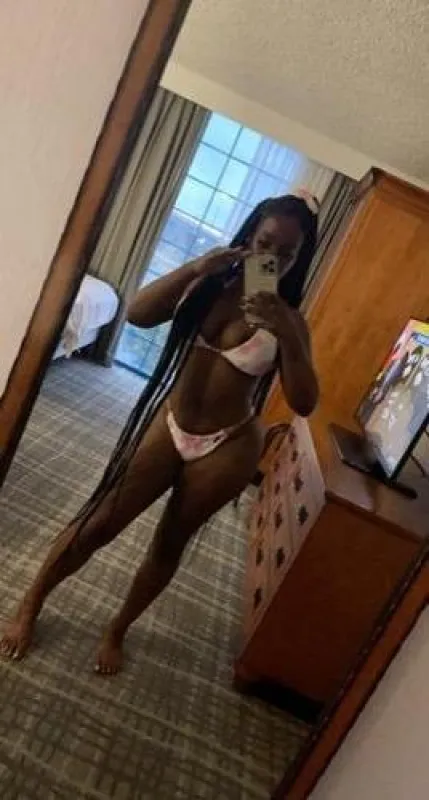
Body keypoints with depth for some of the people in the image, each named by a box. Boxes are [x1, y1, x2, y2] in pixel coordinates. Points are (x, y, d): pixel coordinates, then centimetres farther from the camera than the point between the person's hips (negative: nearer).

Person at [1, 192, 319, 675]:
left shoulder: (288, 319, -9)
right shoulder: (208, 285, -4)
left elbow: (304, 403, -18)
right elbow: (137, 314, -16)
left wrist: (287, 334, -30)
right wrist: (191, 268, -26)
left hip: (228, 448, -1)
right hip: (167, 424, 1)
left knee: (170, 544, 15)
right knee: (98, 525, 8)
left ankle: (116, 631, 40)